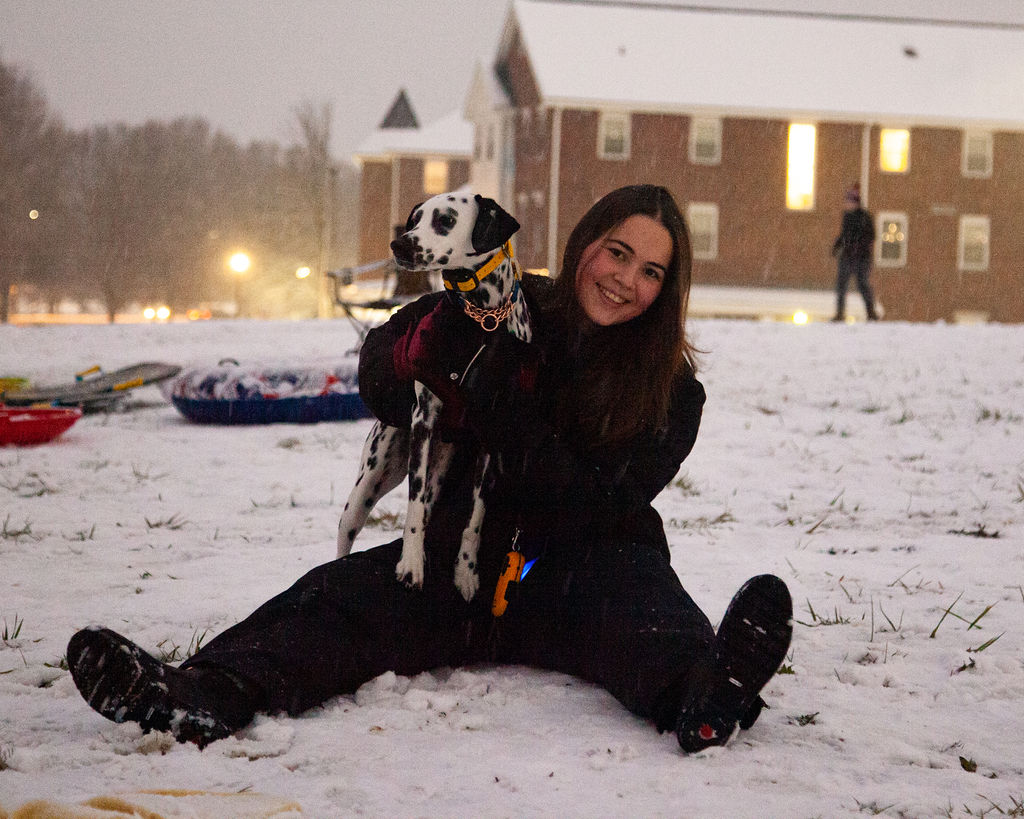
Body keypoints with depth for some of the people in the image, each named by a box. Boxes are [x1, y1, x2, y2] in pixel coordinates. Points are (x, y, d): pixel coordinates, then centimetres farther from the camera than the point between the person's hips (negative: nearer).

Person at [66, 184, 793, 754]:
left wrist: (510, 421, -21)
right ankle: (205, 695, -51)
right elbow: (379, 373, 6)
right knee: (341, 594, -24)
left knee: (643, 605, -37)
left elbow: (600, 506, -12)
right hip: (465, 556, 3)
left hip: (584, 562, -2)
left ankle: (705, 693, -72)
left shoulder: (672, 392, -1)